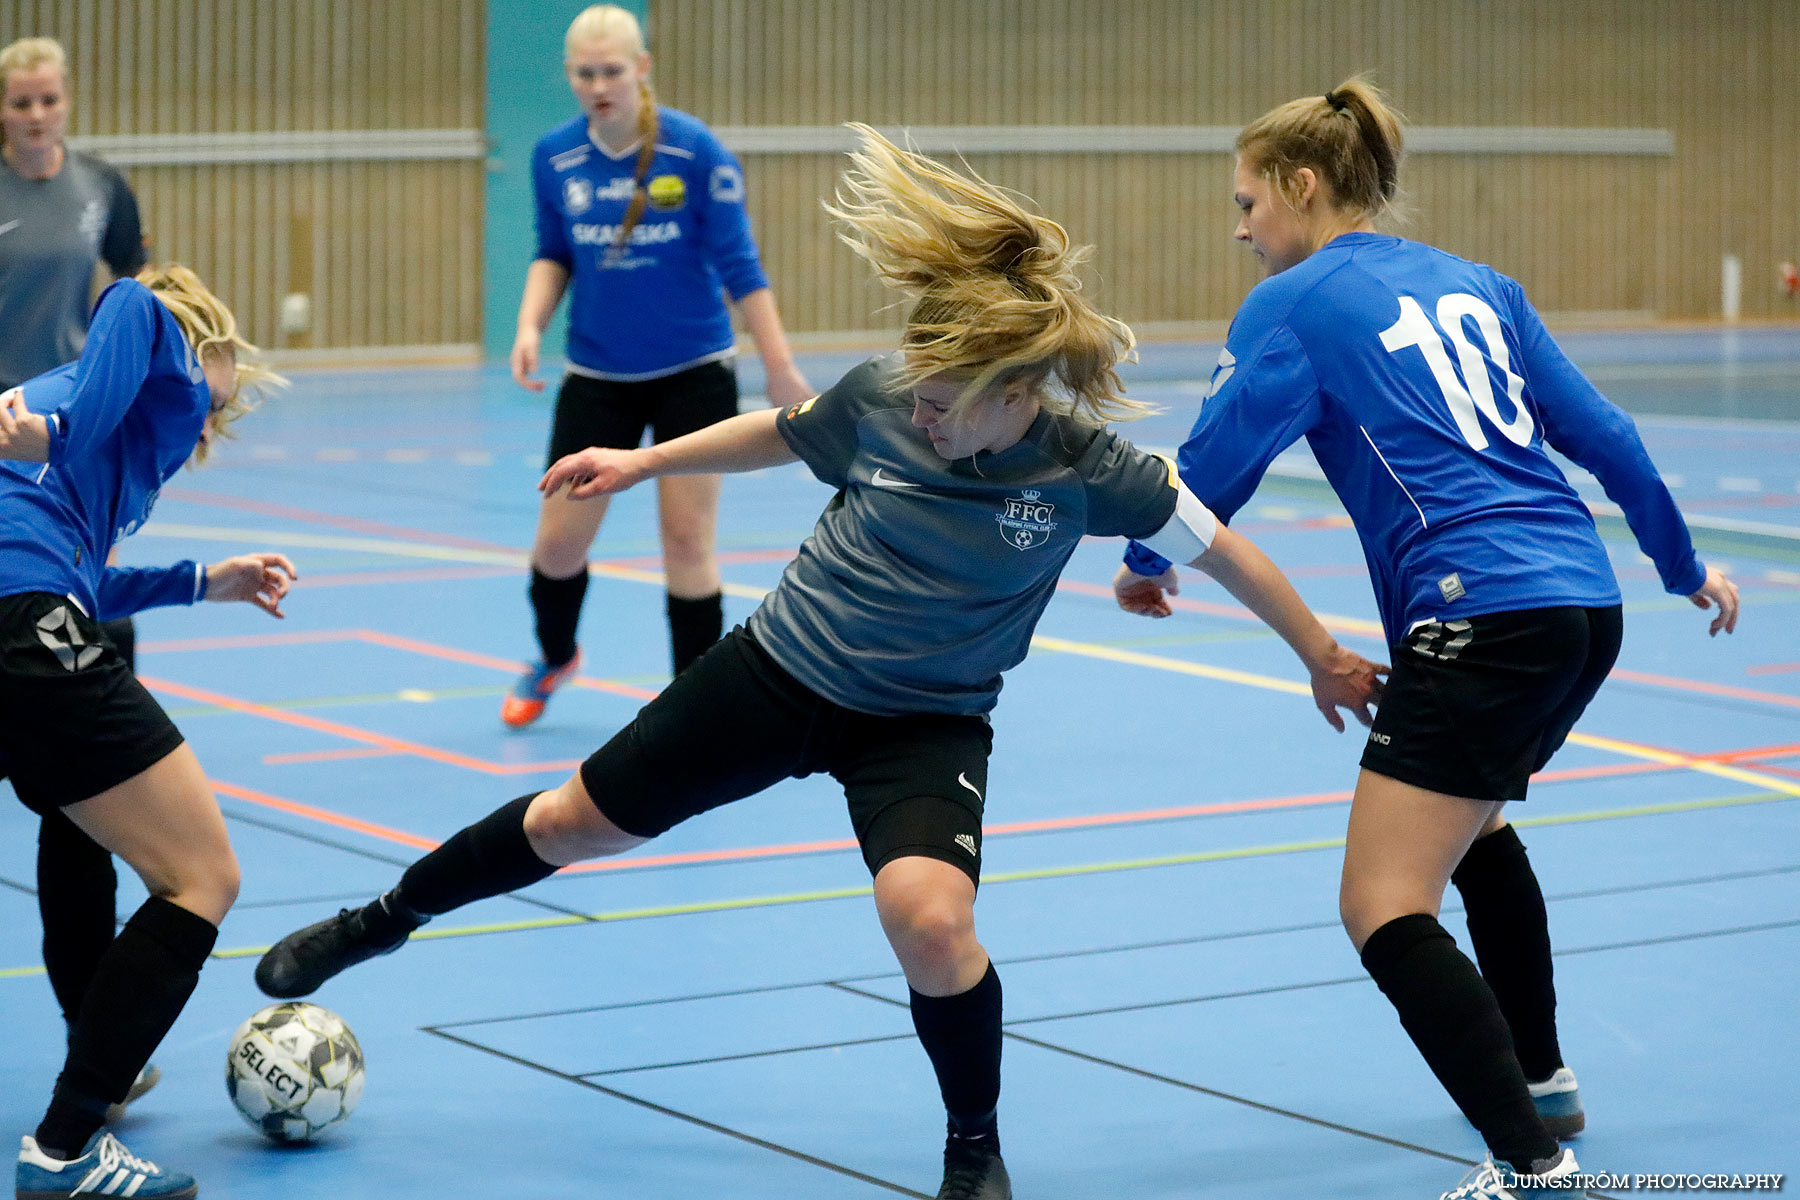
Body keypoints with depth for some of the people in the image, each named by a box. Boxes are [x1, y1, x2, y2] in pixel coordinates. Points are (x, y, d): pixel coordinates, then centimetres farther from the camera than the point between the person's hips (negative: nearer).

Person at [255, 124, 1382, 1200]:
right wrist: (643, 460, 13)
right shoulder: (881, 395, -16)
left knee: (930, 920, -29)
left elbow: (1225, 548, -11)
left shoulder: (1086, 467, -23)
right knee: (573, 823, 12)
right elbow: (778, 432, 6)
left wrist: (1324, 658, -4)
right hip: (777, 669, 3)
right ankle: (384, 921, 40)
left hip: (926, 722, -3)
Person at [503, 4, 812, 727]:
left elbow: (738, 264, -11)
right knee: (558, 541, 3)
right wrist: (531, 324, -9)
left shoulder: (695, 151, -15)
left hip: (693, 374, -3)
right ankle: (553, 658, 34)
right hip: (597, 377, 3)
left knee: (687, 540, -5)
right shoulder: (554, 157, -5)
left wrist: (780, 368, -11)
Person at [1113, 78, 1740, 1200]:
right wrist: (1686, 565, 31)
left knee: (1386, 907, -8)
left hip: (1483, 622, -9)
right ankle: (1543, 1079, 44)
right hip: (1586, 604, 9)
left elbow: (1213, 462, -2)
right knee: (1474, 821, 33)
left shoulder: (1291, 307, -1)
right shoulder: (1475, 285, 18)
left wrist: (1146, 562, 19)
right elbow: (1601, 433, 19)